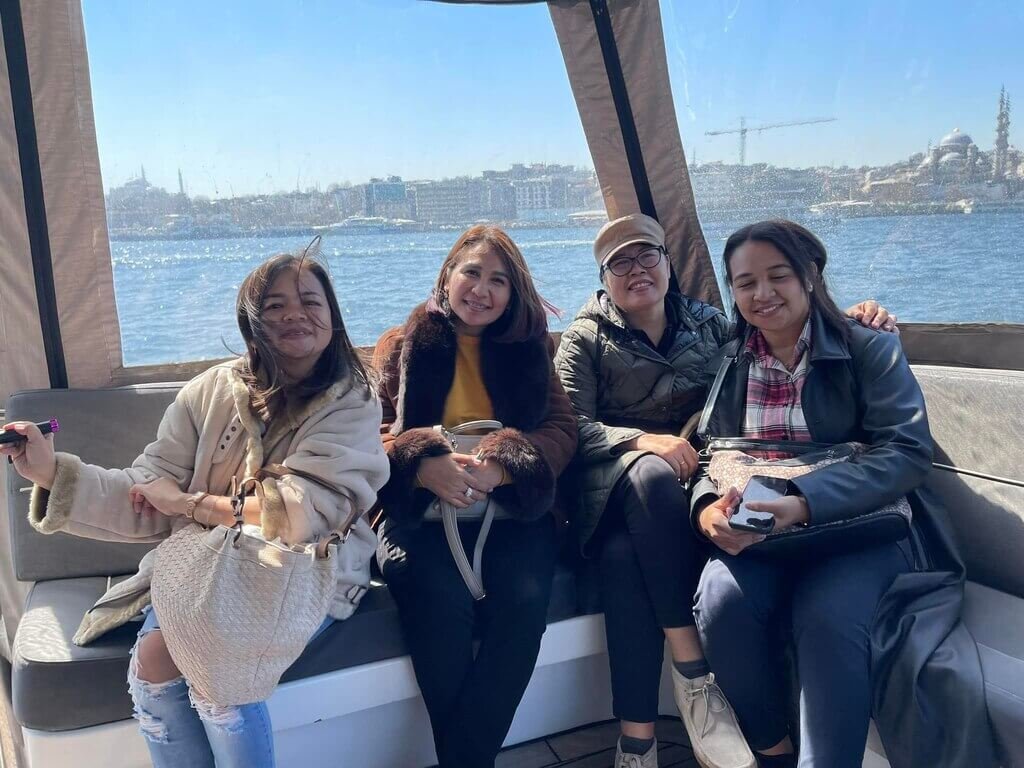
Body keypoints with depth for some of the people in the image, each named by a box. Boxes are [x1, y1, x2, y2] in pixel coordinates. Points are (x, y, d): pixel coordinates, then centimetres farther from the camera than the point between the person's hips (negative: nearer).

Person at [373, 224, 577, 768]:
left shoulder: (530, 347, 17)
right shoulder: (401, 346, 13)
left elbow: (562, 429, 5)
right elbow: (371, 433, 3)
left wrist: (501, 467, -16)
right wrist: (425, 467, -21)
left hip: (511, 509, 2)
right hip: (420, 511, -1)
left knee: (524, 598, -29)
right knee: (442, 600, -31)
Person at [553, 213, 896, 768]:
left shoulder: (707, 322, 17)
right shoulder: (586, 338, 7)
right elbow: (569, 425, -5)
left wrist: (848, 323, 0)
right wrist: (643, 440, -23)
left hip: (692, 474, 1)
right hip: (615, 482, -1)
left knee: (627, 557, -33)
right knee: (652, 474, -39)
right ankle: (692, 669, -31)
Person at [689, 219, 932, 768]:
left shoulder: (870, 349, 0)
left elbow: (908, 452, -13)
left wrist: (802, 504, -28)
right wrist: (707, 507, -21)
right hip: (757, 536, 3)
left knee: (827, 615, -33)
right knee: (722, 603, -27)